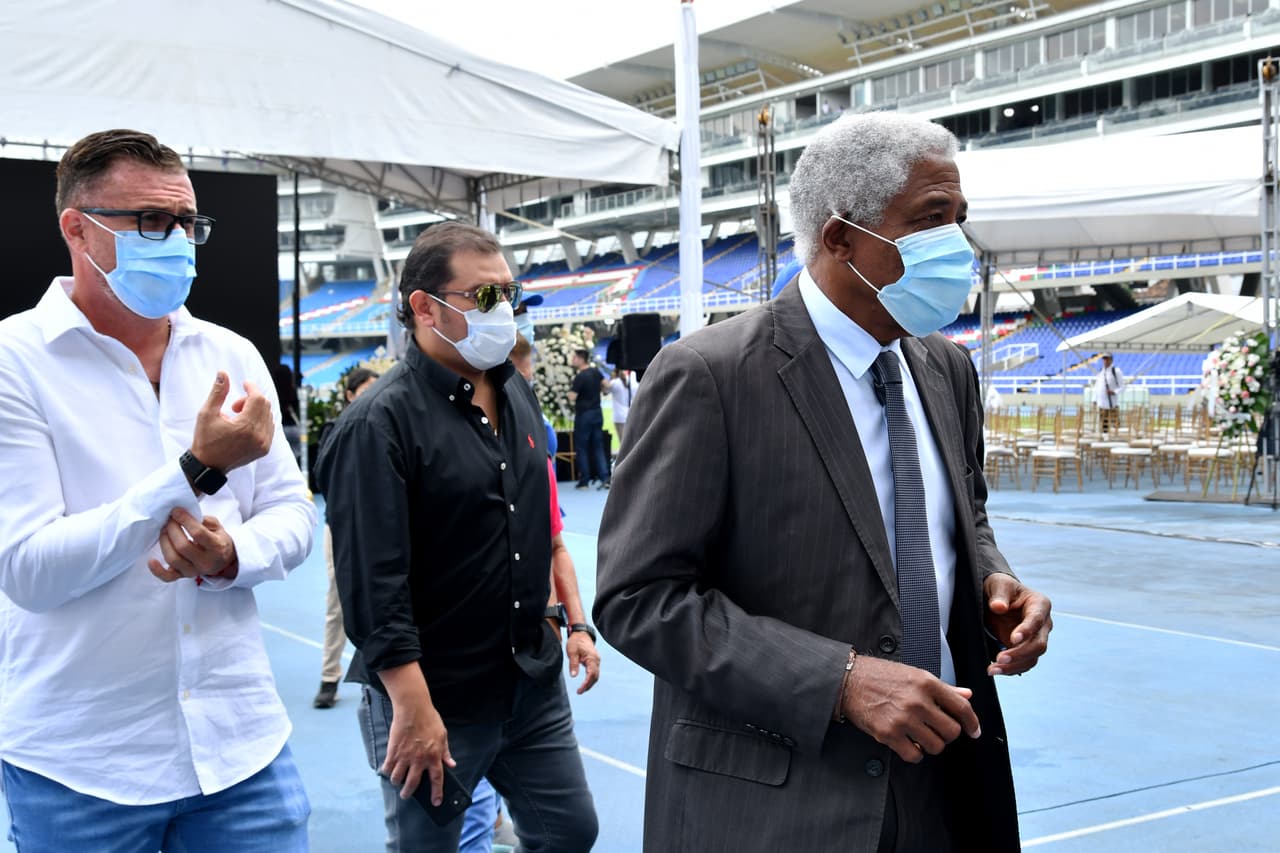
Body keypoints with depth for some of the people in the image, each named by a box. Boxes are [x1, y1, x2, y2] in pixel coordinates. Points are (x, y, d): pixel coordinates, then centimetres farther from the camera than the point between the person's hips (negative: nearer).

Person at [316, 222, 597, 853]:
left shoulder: (516, 392, 7)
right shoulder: (381, 422, -18)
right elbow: (372, 582, -22)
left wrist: (565, 621, 19)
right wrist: (413, 709, -24)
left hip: (534, 682, 7)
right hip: (433, 701, -7)